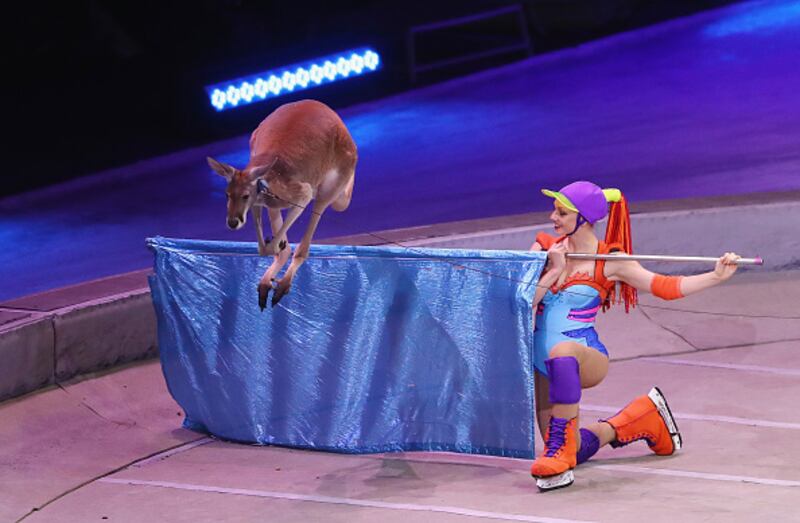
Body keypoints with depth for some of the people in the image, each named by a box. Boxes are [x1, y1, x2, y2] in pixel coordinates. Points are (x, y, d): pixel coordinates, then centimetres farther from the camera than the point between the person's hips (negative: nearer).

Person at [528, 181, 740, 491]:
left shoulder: (608, 261, -3)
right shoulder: (544, 248, 8)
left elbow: (664, 287, -8)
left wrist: (716, 276, -19)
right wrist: (555, 271, -11)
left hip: (588, 359, -6)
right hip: (542, 365, 6)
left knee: (562, 351, -43)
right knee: (573, 451, 7)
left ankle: (561, 447, -37)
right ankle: (644, 415, 31)